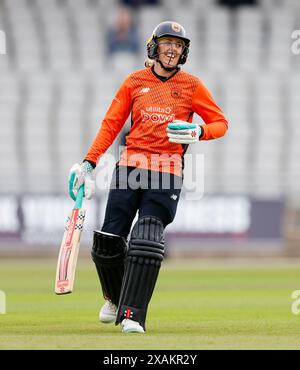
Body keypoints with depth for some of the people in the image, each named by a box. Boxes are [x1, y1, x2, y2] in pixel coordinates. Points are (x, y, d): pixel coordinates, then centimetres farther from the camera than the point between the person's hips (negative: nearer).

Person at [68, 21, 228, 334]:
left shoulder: (191, 85, 6)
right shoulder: (135, 81, 10)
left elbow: (221, 124, 8)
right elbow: (111, 124, 9)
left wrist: (198, 131, -14)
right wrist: (88, 163, 1)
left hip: (167, 172, -2)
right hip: (130, 166, 2)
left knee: (146, 243, -17)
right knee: (108, 242, -1)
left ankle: (132, 315, -15)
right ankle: (114, 298, 27)